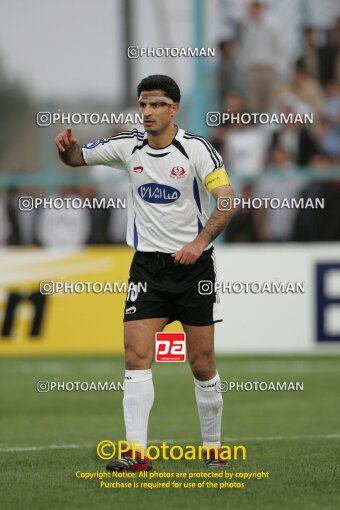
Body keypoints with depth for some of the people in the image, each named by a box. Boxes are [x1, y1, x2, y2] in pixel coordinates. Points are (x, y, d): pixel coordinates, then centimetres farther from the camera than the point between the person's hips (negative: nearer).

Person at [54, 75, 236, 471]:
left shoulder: (196, 149, -10)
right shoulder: (128, 146, 1)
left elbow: (227, 200, -14)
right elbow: (77, 157, 12)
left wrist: (200, 241, -27)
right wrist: (67, 147, -12)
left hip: (193, 264, -3)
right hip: (146, 265, 3)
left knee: (202, 364, 2)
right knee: (136, 355, -11)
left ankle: (213, 448, 19)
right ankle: (136, 453, -14)